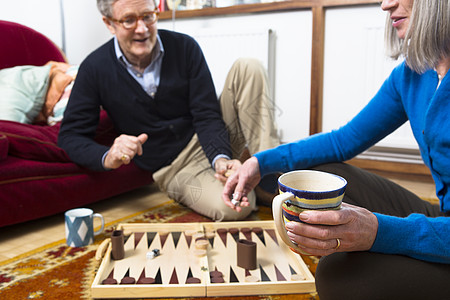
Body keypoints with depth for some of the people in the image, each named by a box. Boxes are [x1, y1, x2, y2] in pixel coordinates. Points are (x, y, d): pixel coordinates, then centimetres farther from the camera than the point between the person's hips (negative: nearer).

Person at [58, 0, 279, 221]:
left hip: (216, 141, 3)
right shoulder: (95, 69, -8)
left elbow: (207, 116, -10)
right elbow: (70, 136, -6)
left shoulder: (184, 47, -7)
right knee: (230, 206, -36)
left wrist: (221, 158, -30)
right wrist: (107, 158, -28)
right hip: (174, 170, -2)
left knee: (247, 68, -20)